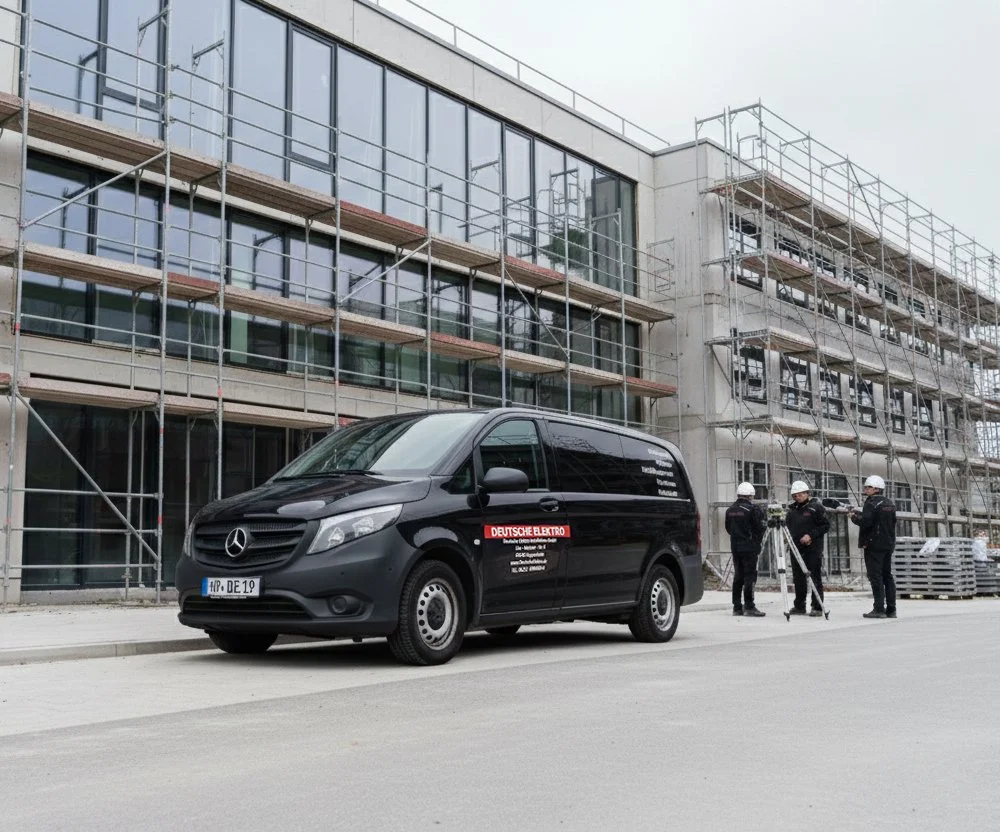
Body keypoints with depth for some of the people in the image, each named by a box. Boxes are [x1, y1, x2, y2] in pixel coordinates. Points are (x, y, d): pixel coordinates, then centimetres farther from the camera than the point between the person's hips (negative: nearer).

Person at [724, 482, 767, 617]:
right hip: (750, 547, -6)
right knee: (750, 576, -4)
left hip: (735, 546, 6)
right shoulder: (753, 509, -11)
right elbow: (761, 527, -10)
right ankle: (749, 607, -6)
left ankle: (737, 607, 11)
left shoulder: (730, 510, 9)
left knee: (738, 576, 10)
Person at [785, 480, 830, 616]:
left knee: (815, 578, -4)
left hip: (813, 549, -6)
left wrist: (811, 535, -15)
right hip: (796, 548, 6)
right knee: (798, 578, 9)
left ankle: (817, 607, 0)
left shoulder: (816, 507, -4)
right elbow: (788, 526, 23)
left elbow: (826, 525, -7)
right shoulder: (792, 508, 14)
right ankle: (799, 606, 16)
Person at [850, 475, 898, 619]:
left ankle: (879, 609, -10)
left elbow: (866, 521, -23)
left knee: (876, 577, -7)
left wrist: (854, 517, -3)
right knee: (887, 576, 11)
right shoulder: (889, 503, 14)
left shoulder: (872, 503, -12)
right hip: (888, 544, 8)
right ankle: (891, 609, 11)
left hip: (874, 545, -8)